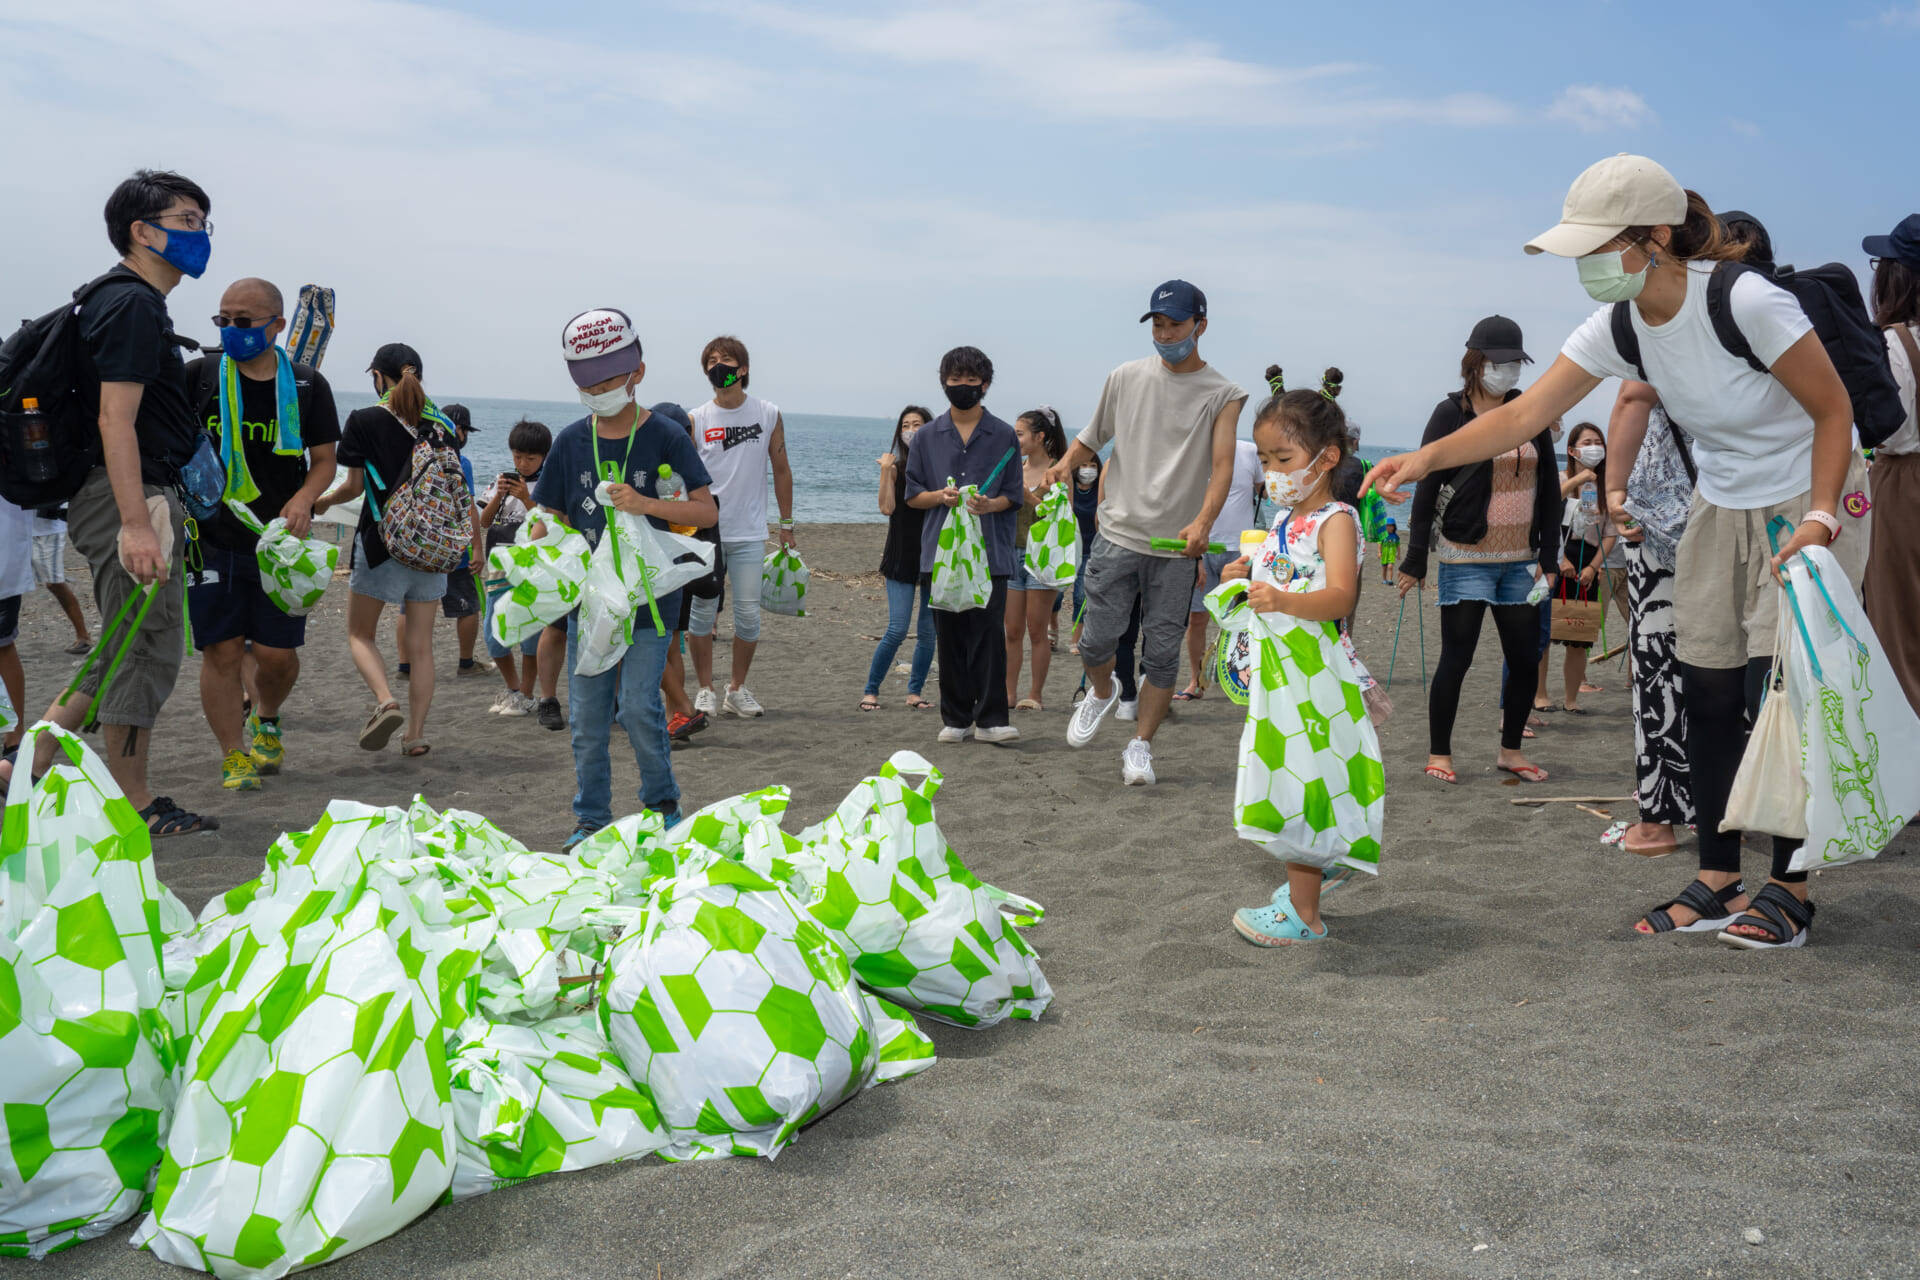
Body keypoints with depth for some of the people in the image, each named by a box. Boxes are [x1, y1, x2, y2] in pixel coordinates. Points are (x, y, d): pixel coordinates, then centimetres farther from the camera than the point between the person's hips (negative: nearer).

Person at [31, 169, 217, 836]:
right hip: (128, 499, -10)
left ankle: (29, 763, 19)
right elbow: (115, 419, -22)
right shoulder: (133, 305, -13)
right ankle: (135, 805, 8)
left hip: (143, 499, 10)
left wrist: (161, 511, 26)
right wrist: (137, 526, -28)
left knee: (126, 654, 15)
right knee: (146, 652, -2)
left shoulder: (132, 302, 20)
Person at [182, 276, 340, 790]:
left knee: (276, 653, 0)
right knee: (222, 651, -3)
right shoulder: (200, 376, 1)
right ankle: (235, 756, 10)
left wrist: (304, 498, -10)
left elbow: (324, 460, 9)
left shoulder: (307, 385, 3)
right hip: (212, 538, 0)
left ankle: (266, 719, 33)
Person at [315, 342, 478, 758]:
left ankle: (386, 702, -14)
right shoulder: (438, 424, 7)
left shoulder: (364, 421, -3)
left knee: (360, 634, 11)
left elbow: (355, 486, -2)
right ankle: (416, 733, 6)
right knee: (421, 646, 8)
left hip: (382, 541, -3)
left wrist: (322, 502, 17)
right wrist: (475, 538, 11)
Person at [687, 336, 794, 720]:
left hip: (749, 533, 0)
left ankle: (738, 688, 16)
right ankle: (706, 689, 14)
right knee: (702, 610, 1)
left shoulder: (768, 414, 4)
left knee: (749, 613, 0)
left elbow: (781, 470, 11)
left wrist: (786, 523, 11)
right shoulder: (695, 421, 2)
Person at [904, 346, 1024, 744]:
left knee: (989, 634, -5)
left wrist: (989, 504, -13)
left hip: (991, 552, -1)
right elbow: (913, 495, 11)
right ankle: (956, 719, 12)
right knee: (949, 637, 4)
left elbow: (1013, 496, 8)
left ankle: (991, 719, -1)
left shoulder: (1003, 436, 7)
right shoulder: (928, 436, 10)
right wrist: (941, 496, -9)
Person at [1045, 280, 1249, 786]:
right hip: (1119, 533, 1)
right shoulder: (1126, 378, 7)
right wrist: (1066, 462, -5)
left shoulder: (1223, 394, 0)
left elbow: (1222, 465, -11)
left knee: (1162, 653, 1)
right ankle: (1101, 693, 31)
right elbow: (1093, 437, 18)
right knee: (1097, 639, -2)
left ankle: (1140, 745, 15)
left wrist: (1203, 522, -28)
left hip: (1177, 546, -1)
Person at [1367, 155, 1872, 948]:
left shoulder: (1748, 301, -26)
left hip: (1810, 502, -6)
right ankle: (1719, 881, 13)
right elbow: (1522, 414, -10)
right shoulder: (1619, 327, -8)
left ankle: (1789, 889, 2)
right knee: (1707, 696, 3)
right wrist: (1427, 458, -22)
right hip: (1722, 509, 6)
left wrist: (1820, 519, -24)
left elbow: (1834, 410, -16)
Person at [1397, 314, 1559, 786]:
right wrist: (1415, 560, -7)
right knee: (1456, 658, -2)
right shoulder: (1451, 414, -4)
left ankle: (1511, 750, 21)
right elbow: (1426, 488, -5)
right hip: (1466, 559, -5)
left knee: (1526, 659, 5)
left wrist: (1549, 555, 6)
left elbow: (1549, 488, 12)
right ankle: (1438, 754, 10)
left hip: (1520, 560, 5)